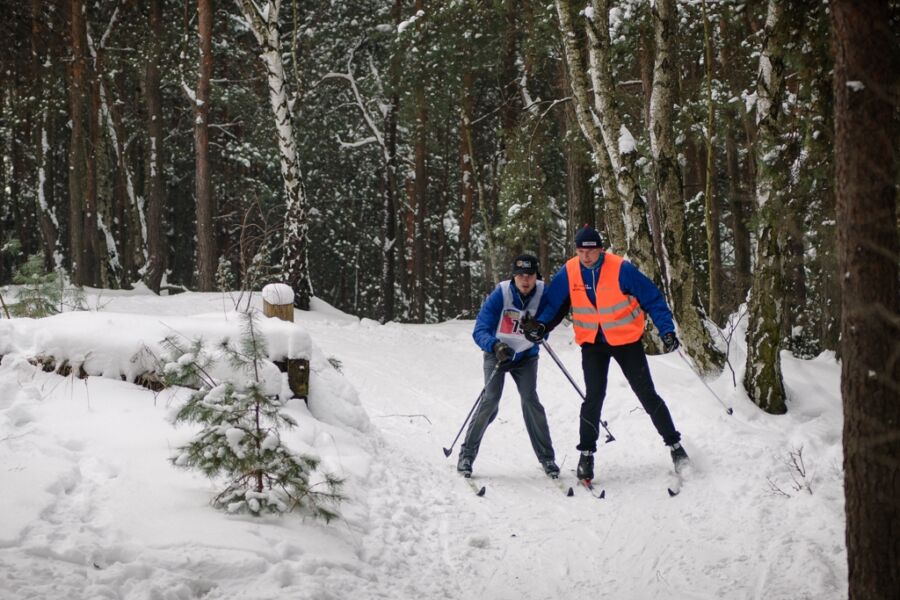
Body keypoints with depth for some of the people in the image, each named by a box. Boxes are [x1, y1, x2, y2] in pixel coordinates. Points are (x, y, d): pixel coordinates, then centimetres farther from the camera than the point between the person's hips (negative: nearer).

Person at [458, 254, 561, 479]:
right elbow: (480, 331, -27)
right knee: (490, 400, -17)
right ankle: (467, 453, -5)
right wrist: (495, 346, -47)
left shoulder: (542, 294, -18)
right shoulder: (500, 294, -25)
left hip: (526, 357, 2)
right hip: (496, 353, -1)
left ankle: (546, 457, -4)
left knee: (530, 400, -15)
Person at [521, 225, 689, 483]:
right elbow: (552, 302, 0)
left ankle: (674, 444, 15)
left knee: (647, 394, 2)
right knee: (594, 397, -8)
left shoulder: (621, 269, -20)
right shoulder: (568, 273, -11)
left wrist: (666, 330, -20)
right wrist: (541, 324, -19)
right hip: (592, 343, 2)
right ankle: (586, 453, 4)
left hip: (626, 340, -2)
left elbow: (652, 298, -14)